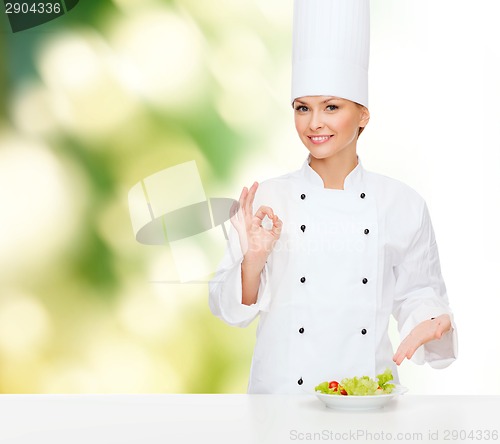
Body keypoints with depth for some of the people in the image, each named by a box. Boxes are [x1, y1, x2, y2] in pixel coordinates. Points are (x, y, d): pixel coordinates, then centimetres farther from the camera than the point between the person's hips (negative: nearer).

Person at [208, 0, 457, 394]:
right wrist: (254, 258, -13)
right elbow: (231, 308, 3)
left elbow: (417, 292, 12)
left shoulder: (404, 205, 2)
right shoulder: (264, 200, 1)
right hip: (281, 390, -1)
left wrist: (429, 323, -8)